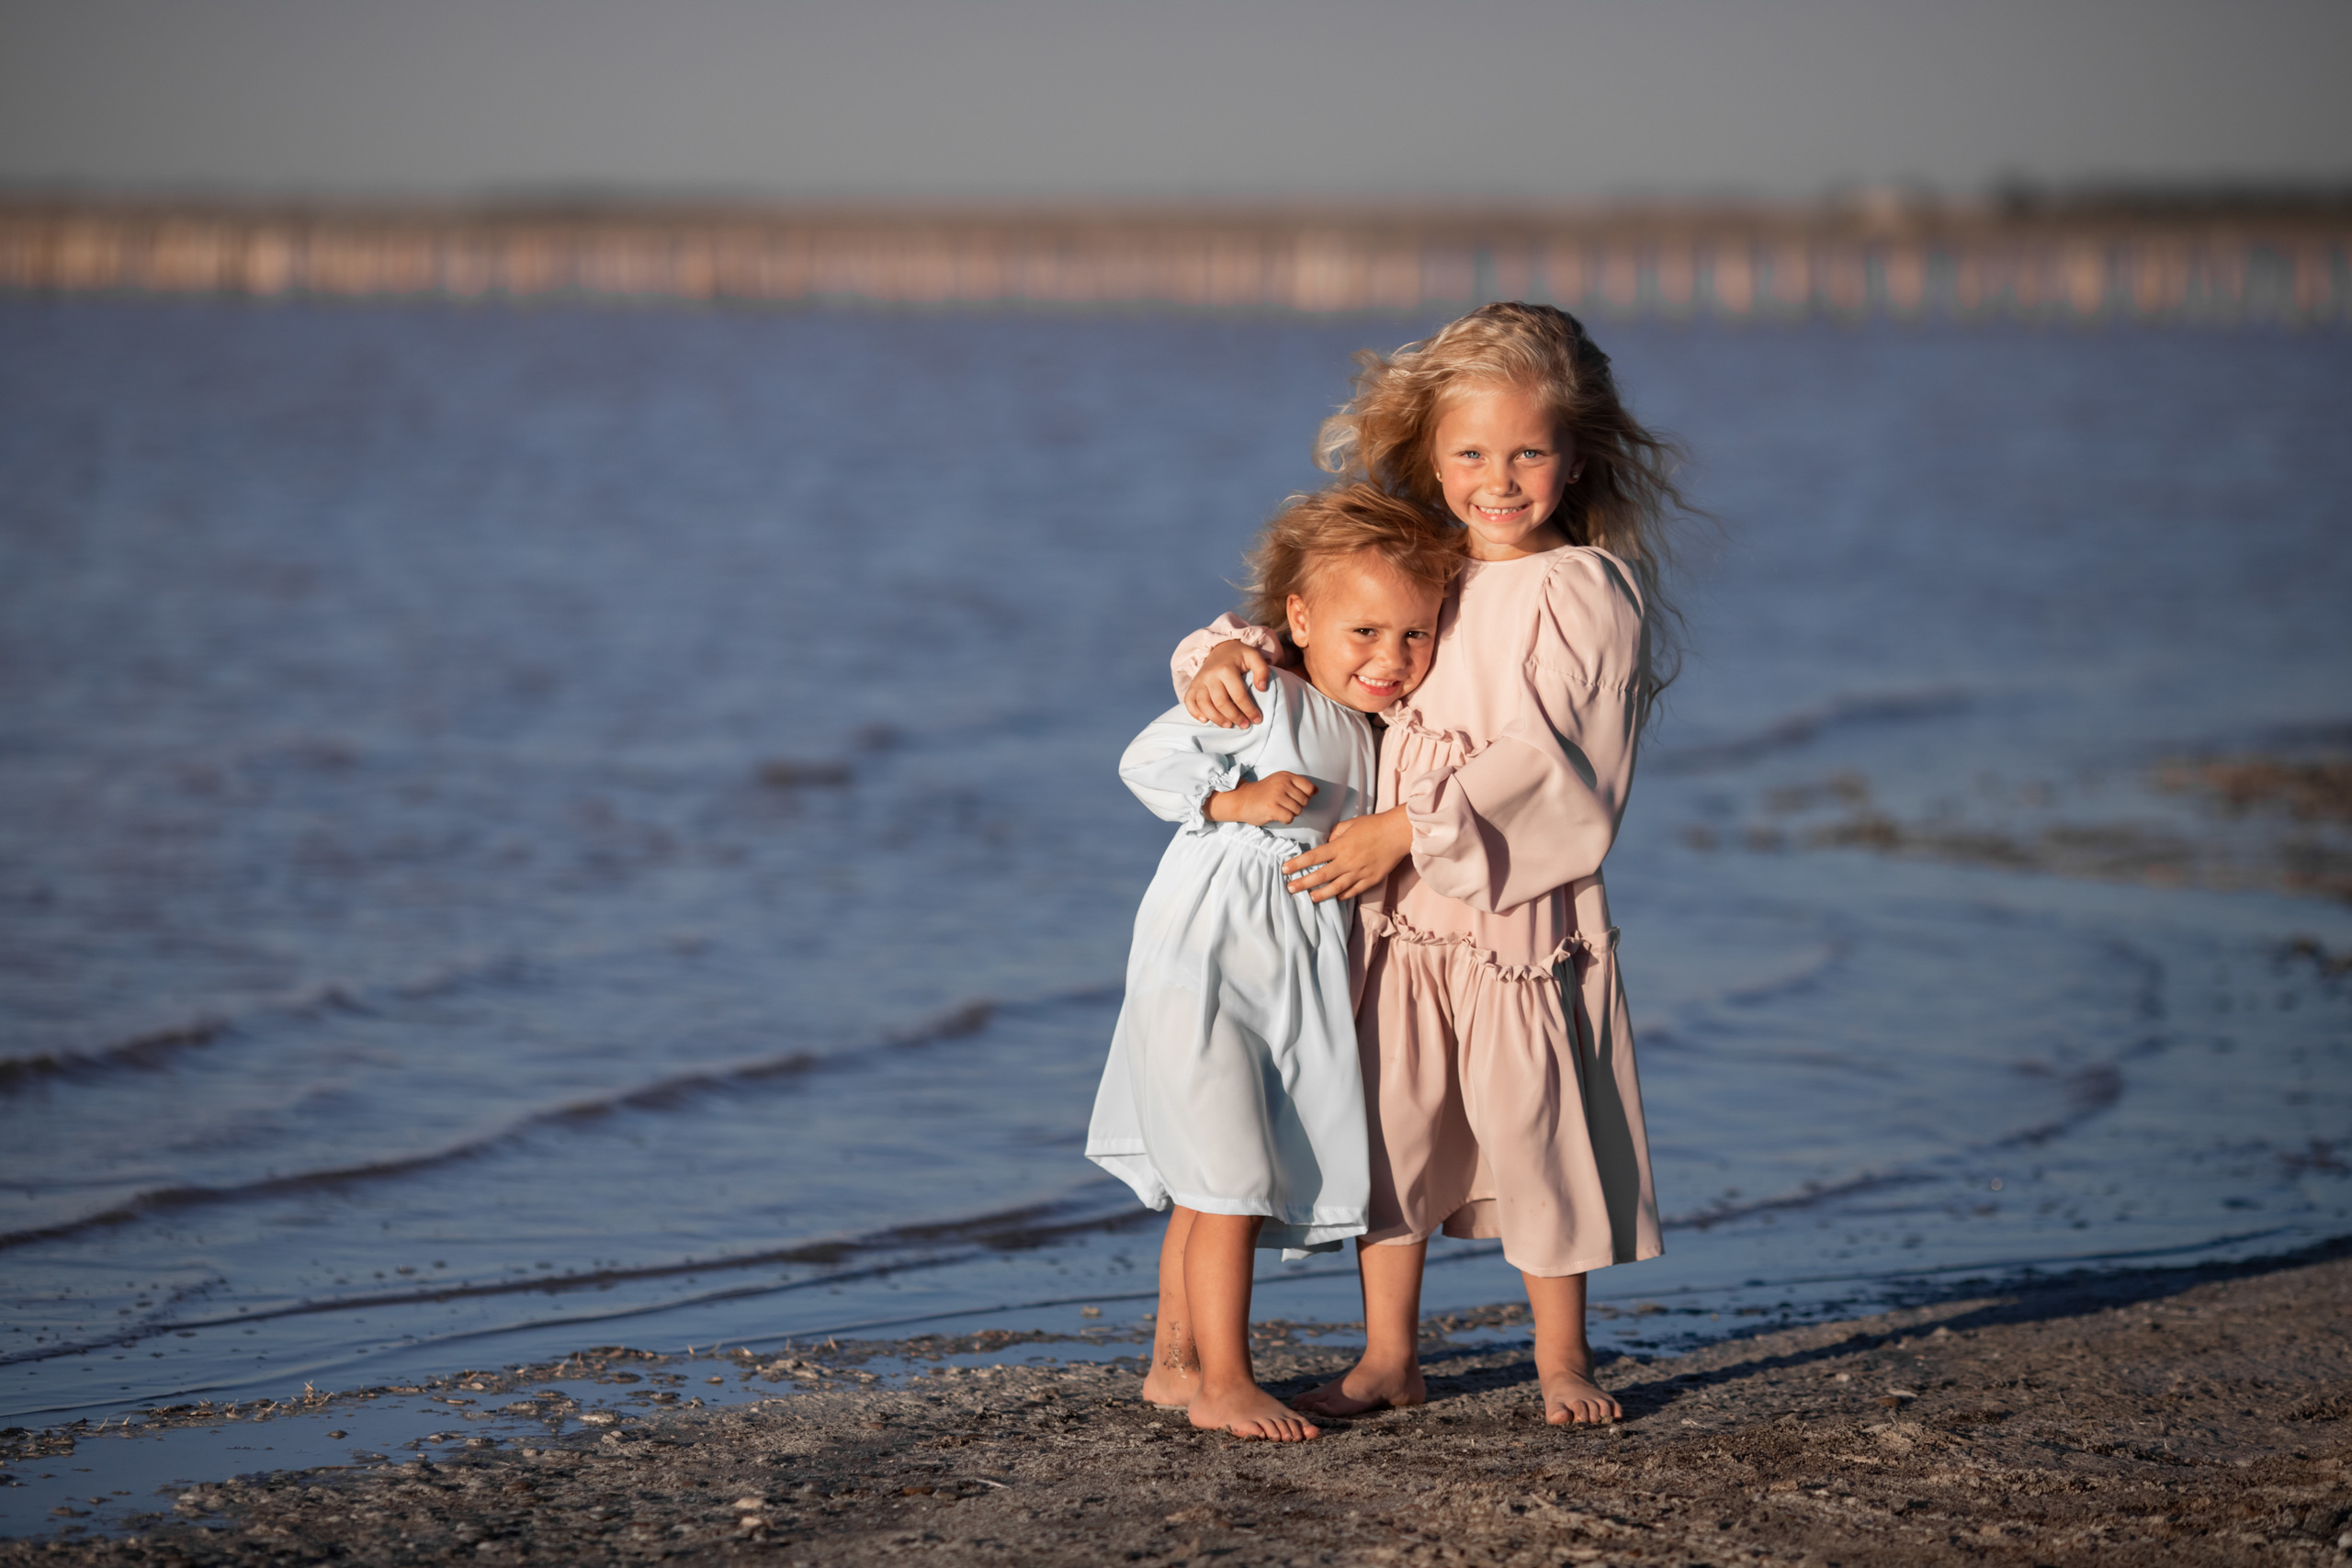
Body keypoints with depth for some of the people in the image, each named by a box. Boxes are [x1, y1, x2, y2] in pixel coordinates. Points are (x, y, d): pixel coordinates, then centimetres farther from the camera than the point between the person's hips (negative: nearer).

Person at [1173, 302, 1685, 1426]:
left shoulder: (1583, 591, -10)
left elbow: (1544, 756, -18)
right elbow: (1302, 631, 14)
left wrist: (1410, 826, -22)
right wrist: (1228, 655, -10)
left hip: (1520, 908, -5)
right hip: (1398, 912, 5)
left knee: (1535, 1124, 3)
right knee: (1387, 1122, 10)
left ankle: (1562, 1359, 20)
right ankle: (1388, 1357, 23)